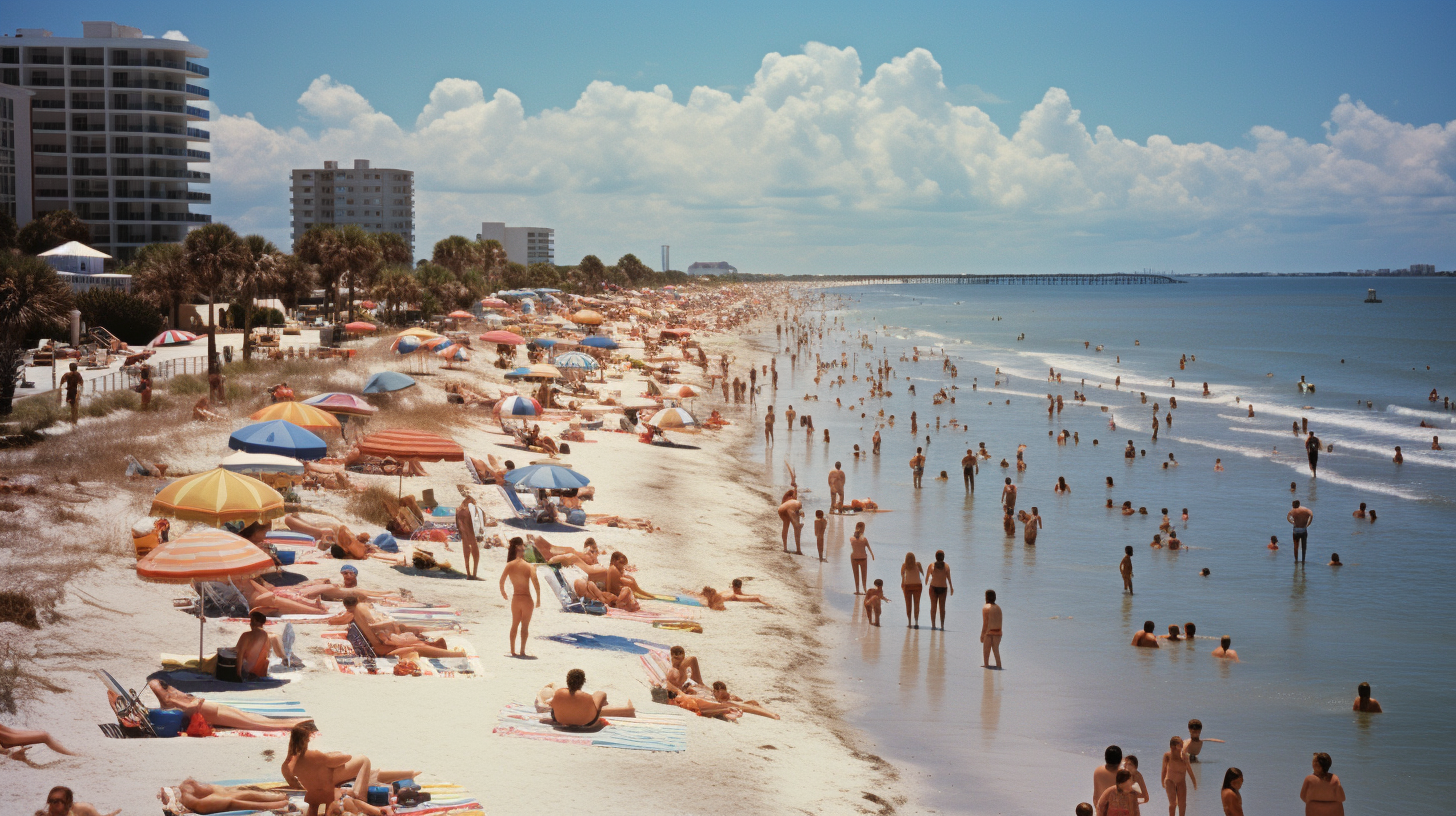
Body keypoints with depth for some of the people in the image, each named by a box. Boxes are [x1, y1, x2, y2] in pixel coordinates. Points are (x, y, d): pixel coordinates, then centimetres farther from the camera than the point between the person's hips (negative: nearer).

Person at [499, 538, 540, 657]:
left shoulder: (509, 565, -3)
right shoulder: (529, 566, -12)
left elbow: (501, 581, -1)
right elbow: (536, 584, -18)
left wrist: (503, 593, 16)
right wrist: (538, 599, -10)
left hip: (515, 598, 3)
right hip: (526, 598, -3)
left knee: (514, 625, 17)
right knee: (525, 626, 6)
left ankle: (513, 651, 20)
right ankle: (522, 651, 4)